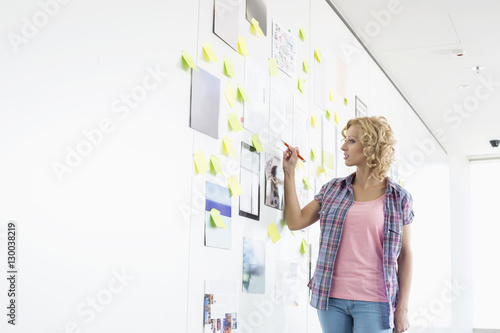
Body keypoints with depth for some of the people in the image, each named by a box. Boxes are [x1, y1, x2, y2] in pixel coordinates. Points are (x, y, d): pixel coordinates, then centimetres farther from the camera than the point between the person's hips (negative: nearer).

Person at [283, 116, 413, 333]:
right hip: (332, 298, 3)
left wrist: (402, 307, -1)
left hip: (374, 302, -3)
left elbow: (405, 254, 2)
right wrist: (289, 172, 1)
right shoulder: (333, 189, 8)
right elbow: (295, 222, 3)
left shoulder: (399, 198, 1)